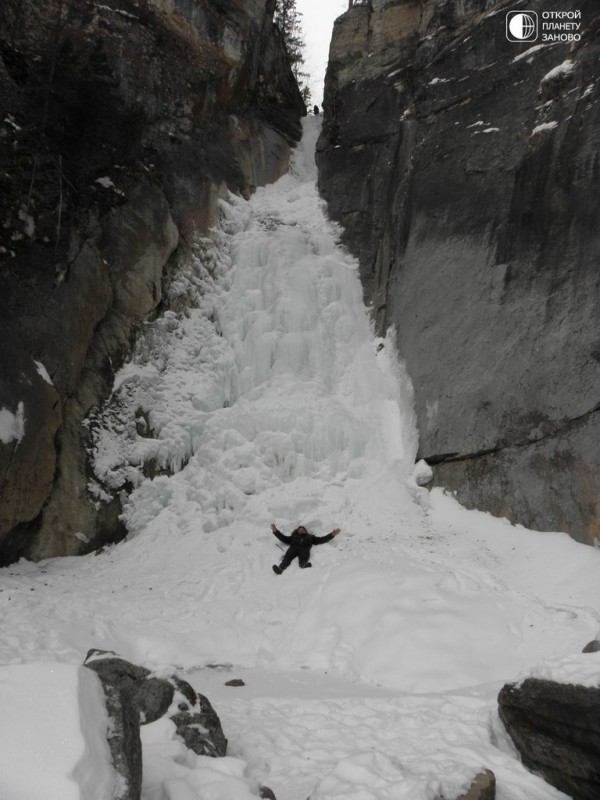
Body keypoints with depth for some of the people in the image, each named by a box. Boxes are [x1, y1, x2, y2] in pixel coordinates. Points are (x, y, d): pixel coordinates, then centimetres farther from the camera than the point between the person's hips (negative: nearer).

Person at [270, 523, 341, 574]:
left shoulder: (310, 537, 40)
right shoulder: (294, 536, 42)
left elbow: (321, 540, 31)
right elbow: (284, 539, 30)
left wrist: (332, 535, 23)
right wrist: (275, 531, 20)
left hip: (304, 548, 1)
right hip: (294, 547, -1)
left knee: (303, 558, -38)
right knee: (287, 557, -36)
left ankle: (303, 564, -68)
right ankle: (280, 568, -60)